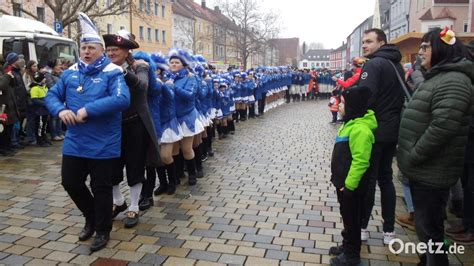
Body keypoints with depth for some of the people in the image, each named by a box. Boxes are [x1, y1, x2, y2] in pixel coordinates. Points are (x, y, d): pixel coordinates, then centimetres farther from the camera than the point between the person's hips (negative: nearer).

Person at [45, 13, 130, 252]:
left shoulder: (112, 73, -10)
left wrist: (88, 110, -27)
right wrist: (60, 110, -11)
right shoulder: (70, 73, 8)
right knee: (70, 182, 15)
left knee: (101, 188, 5)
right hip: (74, 143, 6)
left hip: (103, 145, -6)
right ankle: (91, 218, 40)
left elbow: (122, 99, -25)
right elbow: (51, 95, 12)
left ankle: (102, 230, 26)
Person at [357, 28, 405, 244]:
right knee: (385, 179, 14)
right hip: (392, 131, 8)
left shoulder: (374, 64, -13)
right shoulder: (397, 65, 14)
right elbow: (402, 96, 18)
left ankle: (362, 227, 13)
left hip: (374, 131, -8)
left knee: (367, 179, 2)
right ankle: (389, 230, 20)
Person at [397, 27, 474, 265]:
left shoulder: (453, 81, -18)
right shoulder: (436, 77, 16)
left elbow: (441, 128, -27)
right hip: (423, 169, 10)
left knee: (429, 228, 1)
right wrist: (408, 157, 15)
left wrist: (412, 157, -18)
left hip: (432, 171, -10)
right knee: (424, 224, 21)